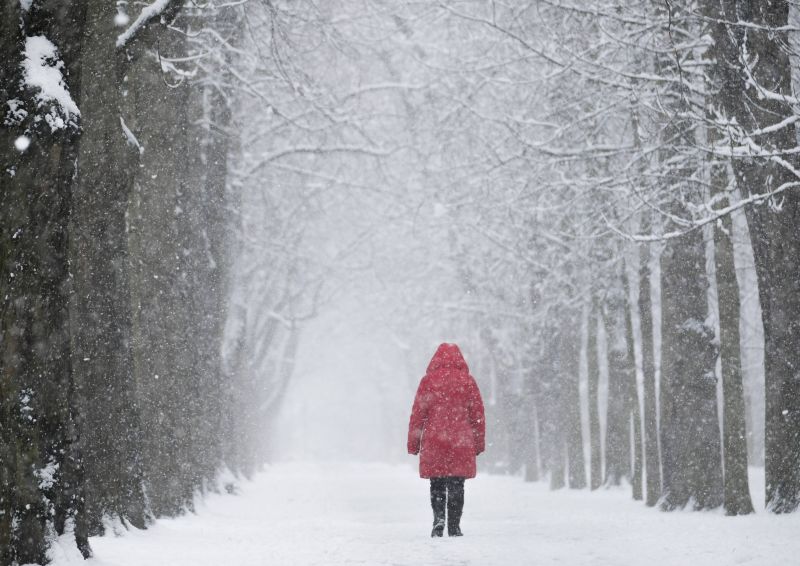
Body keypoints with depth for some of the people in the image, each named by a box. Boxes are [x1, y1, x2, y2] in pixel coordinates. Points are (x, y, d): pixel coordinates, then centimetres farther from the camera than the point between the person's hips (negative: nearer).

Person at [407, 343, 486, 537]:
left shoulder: (429, 380, 2)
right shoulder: (468, 381, 5)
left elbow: (417, 413, 2)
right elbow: (478, 414, 7)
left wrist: (413, 443, 7)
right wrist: (479, 443, 14)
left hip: (433, 443, 0)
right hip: (461, 444, 0)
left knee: (437, 485, 8)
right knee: (456, 487, 5)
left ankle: (438, 517, -11)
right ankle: (454, 526, 1)